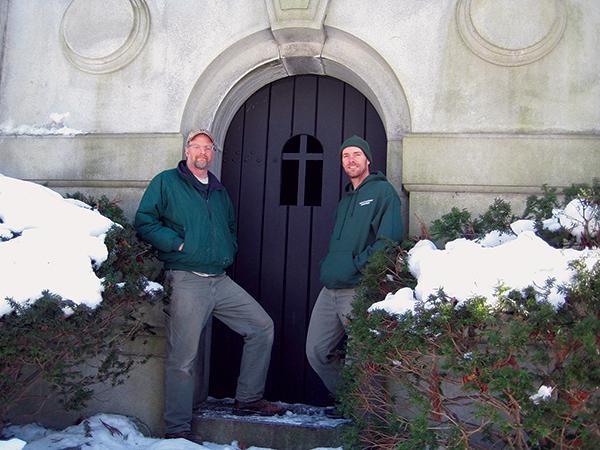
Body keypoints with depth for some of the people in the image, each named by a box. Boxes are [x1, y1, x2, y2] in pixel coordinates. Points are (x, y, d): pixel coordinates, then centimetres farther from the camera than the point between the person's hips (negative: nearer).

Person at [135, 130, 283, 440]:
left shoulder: (219, 191, 21)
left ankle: (248, 398, 19)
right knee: (182, 358, -4)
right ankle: (177, 430, 9)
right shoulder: (166, 182, 3)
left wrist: (229, 250, 14)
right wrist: (177, 243, -13)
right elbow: (144, 221, -6)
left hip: (220, 280, 7)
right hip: (186, 282, -6)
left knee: (262, 327, 6)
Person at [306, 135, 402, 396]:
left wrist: (356, 266, -14)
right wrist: (328, 269, 11)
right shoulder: (345, 200, 22)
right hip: (329, 291, 8)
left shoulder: (382, 191, -3)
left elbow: (389, 240, -15)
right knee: (316, 351, 10)